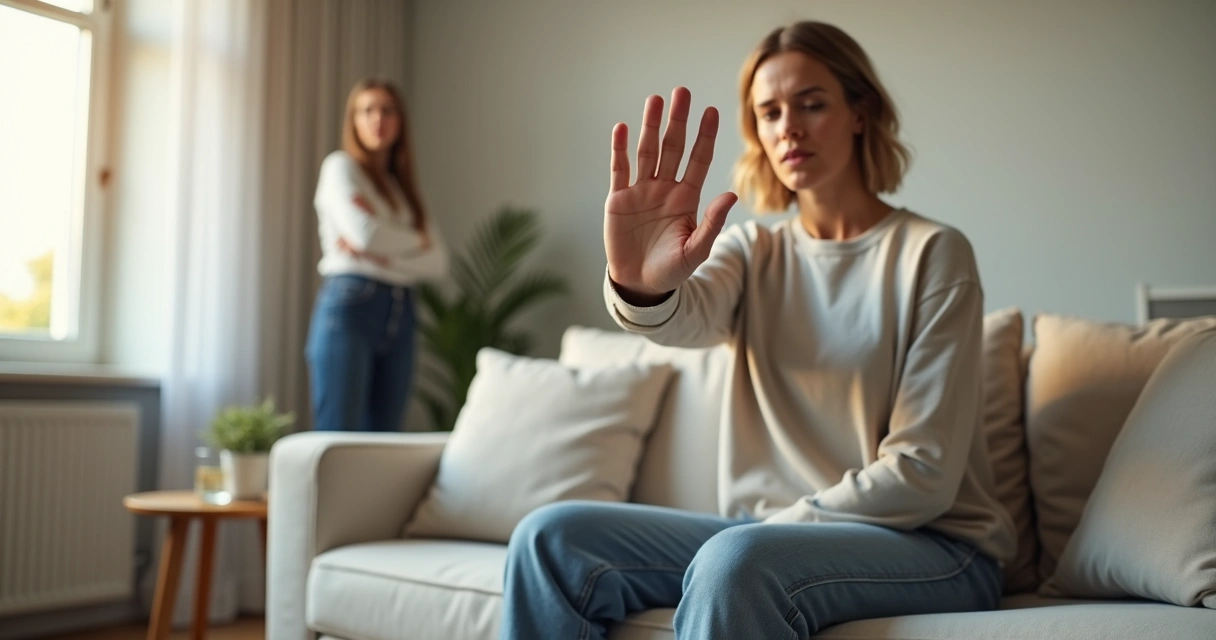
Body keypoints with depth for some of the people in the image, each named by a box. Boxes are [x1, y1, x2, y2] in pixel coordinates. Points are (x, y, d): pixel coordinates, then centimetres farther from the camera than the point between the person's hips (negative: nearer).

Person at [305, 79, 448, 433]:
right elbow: (364, 232, -12)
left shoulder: (403, 187, 22)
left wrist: (385, 258, -9)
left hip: (401, 314, 6)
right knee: (338, 439, -10)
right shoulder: (341, 166, 6)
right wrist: (416, 241, 5)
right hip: (350, 306, -6)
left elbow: (438, 261, 7)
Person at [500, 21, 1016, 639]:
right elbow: (688, 315, -18)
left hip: (932, 546, -4)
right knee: (549, 537, -13)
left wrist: (781, 522, -10)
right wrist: (642, 287, -41)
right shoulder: (753, 252, 7)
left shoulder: (933, 253, -5)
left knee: (736, 560, -35)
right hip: (769, 531, 5)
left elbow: (922, 475, -9)